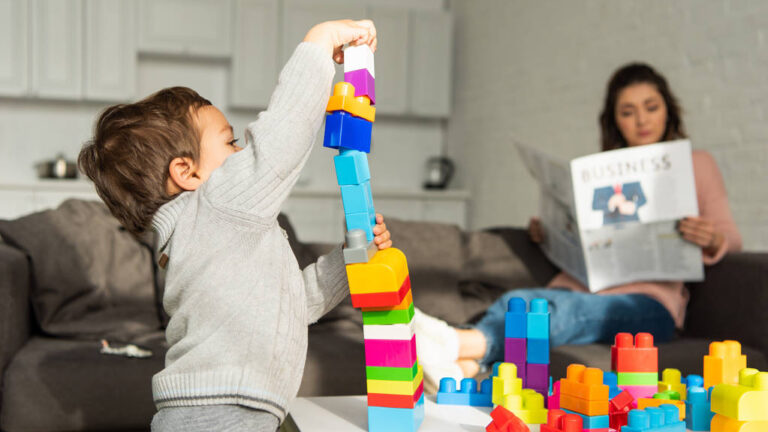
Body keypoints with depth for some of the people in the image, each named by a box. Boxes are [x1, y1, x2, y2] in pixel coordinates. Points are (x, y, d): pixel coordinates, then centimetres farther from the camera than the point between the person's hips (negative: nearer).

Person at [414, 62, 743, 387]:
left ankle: (456, 344, -65)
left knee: (568, 310, -39)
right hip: (576, 287, 4)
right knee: (517, 300, -34)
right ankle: (457, 369, -63)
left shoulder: (697, 164, 19)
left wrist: (713, 240, -13)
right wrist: (544, 233, 8)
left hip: (647, 301, -4)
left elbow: (730, 236, 12)